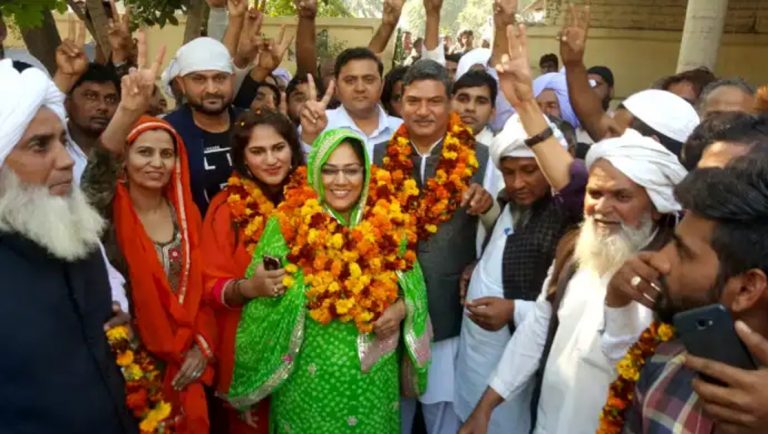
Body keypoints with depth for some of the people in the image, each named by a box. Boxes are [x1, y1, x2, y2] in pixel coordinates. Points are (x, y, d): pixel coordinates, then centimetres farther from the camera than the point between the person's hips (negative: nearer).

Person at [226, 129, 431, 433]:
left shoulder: (389, 224, -3)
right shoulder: (288, 223, -10)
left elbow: (414, 288, 6)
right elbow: (261, 293, -7)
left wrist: (402, 308, -12)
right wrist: (260, 286, -26)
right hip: (311, 377, -2)